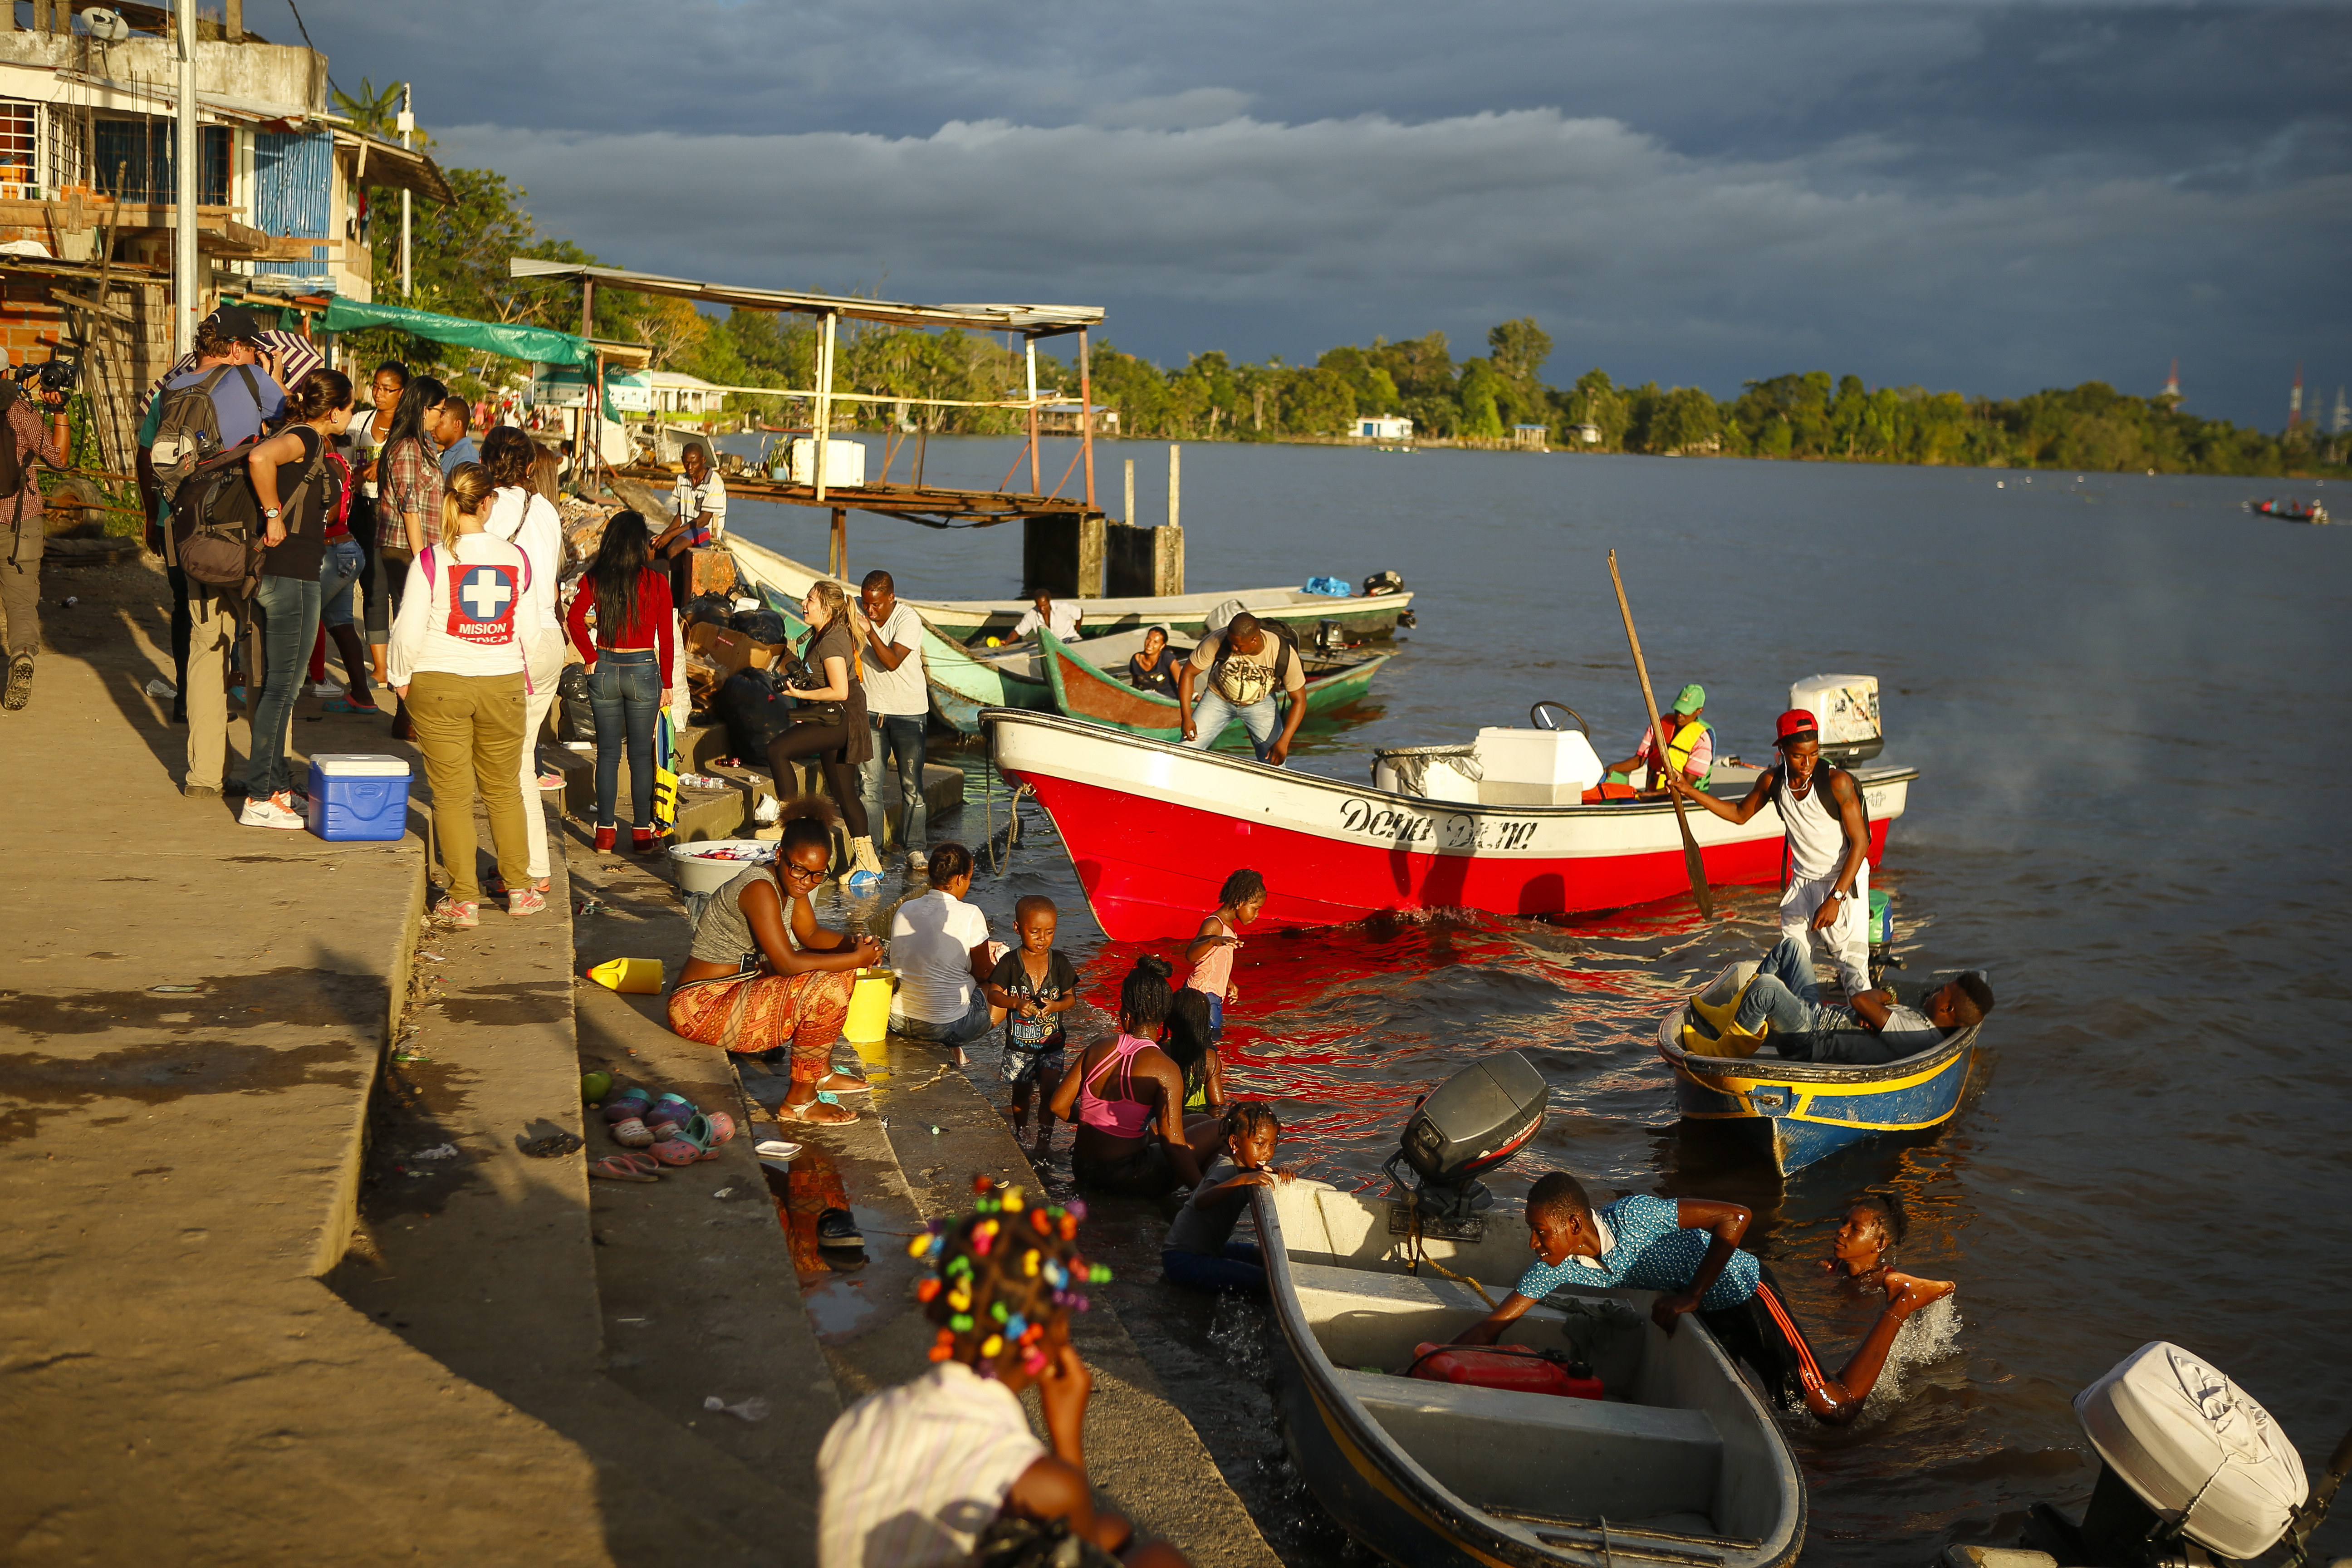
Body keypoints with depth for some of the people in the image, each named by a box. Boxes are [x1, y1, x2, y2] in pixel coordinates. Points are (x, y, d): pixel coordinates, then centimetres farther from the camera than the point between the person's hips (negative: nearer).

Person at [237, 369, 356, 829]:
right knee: (280, 687, -6)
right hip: (289, 575, -10)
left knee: (282, 686, 15)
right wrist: (273, 514, -24)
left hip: (298, 575, 10)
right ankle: (260, 799, -2)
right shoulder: (303, 439, -14)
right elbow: (260, 458, -34)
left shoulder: (315, 445, 14)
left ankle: (277, 788, 22)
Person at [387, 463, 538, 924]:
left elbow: (409, 630, -8)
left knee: (453, 793, 4)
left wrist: (402, 679, 8)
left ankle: (464, 899, 6)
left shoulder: (431, 561, -9)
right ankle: (518, 889, 22)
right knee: (503, 789, 16)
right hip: (503, 684, 3)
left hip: (439, 685, -2)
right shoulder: (517, 559, 0)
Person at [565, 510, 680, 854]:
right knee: (641, 754, 6)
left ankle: (605, 832, 12)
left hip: (605, 669, 2)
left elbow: (576, 617, -14)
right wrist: (666, 683, 4)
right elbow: (667, 638, -4)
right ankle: (643, 833, 11)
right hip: (643, 670, -2)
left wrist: (591, 657, -3)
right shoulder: (656, 582, -6)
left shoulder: (595, 578, -2)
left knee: (608, 752, 10)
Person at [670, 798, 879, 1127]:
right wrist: (855, 959, -21)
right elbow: (787, 963, -29)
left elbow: (810, 934, 14)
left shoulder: (789, 881, 3)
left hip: (740, 987, 10)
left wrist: (854, 944, -6)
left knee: (840, 967, 11)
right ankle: (800, 1102, -13)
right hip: (704, 1010, -10)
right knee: (827, 987, -25)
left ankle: (821, 1072, 18)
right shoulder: (760, 888, -25)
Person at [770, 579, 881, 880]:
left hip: (838, 719, -11)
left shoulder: (831, 641, -17)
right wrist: (797, 681, 15)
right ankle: (867, 861, 14)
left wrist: (801, 694, -16)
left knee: (777, 750, -18)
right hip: (834, 721, 11)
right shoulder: (821, 636, 15)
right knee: (845, 794, 11)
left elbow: (839, 691, -23)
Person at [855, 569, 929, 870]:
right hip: (870, 709, 3)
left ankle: (914, 848, 7)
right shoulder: (857, 610, -1)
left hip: (908, 711, -3)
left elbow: (892, 662, -26)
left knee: (911, 783, -1)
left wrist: (869, 631, -34)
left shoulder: (908, 620, -15)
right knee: (868, 782, 0)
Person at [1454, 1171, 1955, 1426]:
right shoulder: (1553, 1268, -16)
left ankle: (1900, 1303, 15)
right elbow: (1489, 1329, -13)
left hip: (1744, 1291, -7)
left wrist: (1689, 1298, -30)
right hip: (1705, 1314, 7)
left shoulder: (1634, 1215, -36)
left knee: (1835, 1409, -5)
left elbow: (1736, 1217, -37)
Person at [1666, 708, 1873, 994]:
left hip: (1844, 882, -5)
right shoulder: (1772, 782, -5)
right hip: (1801, 881, 5)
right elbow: (1740, 814, 15)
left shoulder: (1838, 782, -21)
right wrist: (1690, 791, 6)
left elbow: (1860, 843, -19)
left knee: (1852, 963, -10)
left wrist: (1835, 898, -24)